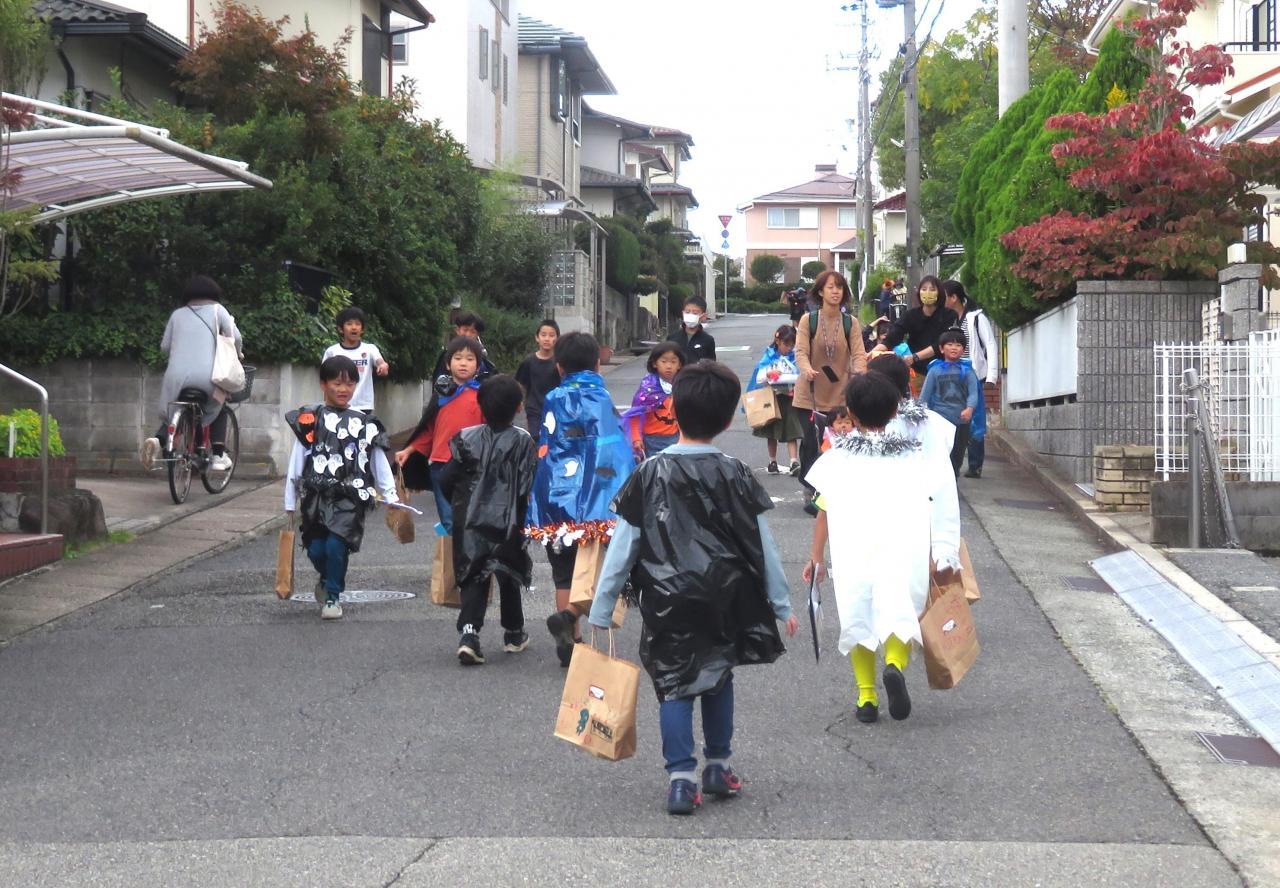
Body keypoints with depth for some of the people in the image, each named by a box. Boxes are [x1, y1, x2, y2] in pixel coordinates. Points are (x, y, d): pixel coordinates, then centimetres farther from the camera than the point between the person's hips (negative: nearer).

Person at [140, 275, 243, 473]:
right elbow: (235, 337, 2)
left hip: (177, 376, 2)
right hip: (207, 375, -2)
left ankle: (159, 440, -9)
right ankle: (218, 455, 13)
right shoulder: (216, 310, 13)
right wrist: (238, 352, 23)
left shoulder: (178, 314, 20)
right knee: (217, 405, 27)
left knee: (172, 412, 24)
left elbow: (164, 347, 20)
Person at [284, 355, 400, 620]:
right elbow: (296, 464, 4)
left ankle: (333, 597, 4)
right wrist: (290, 503, 3)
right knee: (316, 549, -1)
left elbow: (379, 465, 13)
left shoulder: (364, 424, 9)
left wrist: (391, 498, 8)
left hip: (350, 498, 0)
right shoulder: (310, 421, 4)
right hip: (316, 496, 0)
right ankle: (327, 578, 34)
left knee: (336, 545, -16)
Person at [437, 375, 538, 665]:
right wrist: (522, 521, -1)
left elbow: (446, 481, -2)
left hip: (471, 523, 1)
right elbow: (527, 488, -14)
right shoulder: (522, 441, -9)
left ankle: (468, 634, -15)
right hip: (507, 524, -1)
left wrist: (460, 505, 15)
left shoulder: (467, 439, -3)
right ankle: (514, 635, 30)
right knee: (510, 577, 17)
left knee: (472, 579, 4)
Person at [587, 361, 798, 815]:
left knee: (674, 686, 6)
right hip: (725, 605, 2)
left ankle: (681, 779, -2)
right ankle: (718, 768, 26)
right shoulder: (737, 476, -5)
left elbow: (622, 548, -6)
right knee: (719, 680, 19)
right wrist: (782, 606, 10)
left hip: (668, 606, -2)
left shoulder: (649, 476, -8)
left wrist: (600, 612, 2)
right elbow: (764, 548, 0)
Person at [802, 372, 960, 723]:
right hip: (903, 546, 0)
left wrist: (816, 557, 12)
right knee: (900, 611, 4)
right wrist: (944, 555, 8)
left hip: (852, 547, 1)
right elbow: (941, 504, 4)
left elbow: (824, 510, 5)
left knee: (857, 616, 12)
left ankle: (866, 696, 11)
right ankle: (895, 665, -27)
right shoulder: (914, 454, 9)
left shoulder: (838, 457, 7)